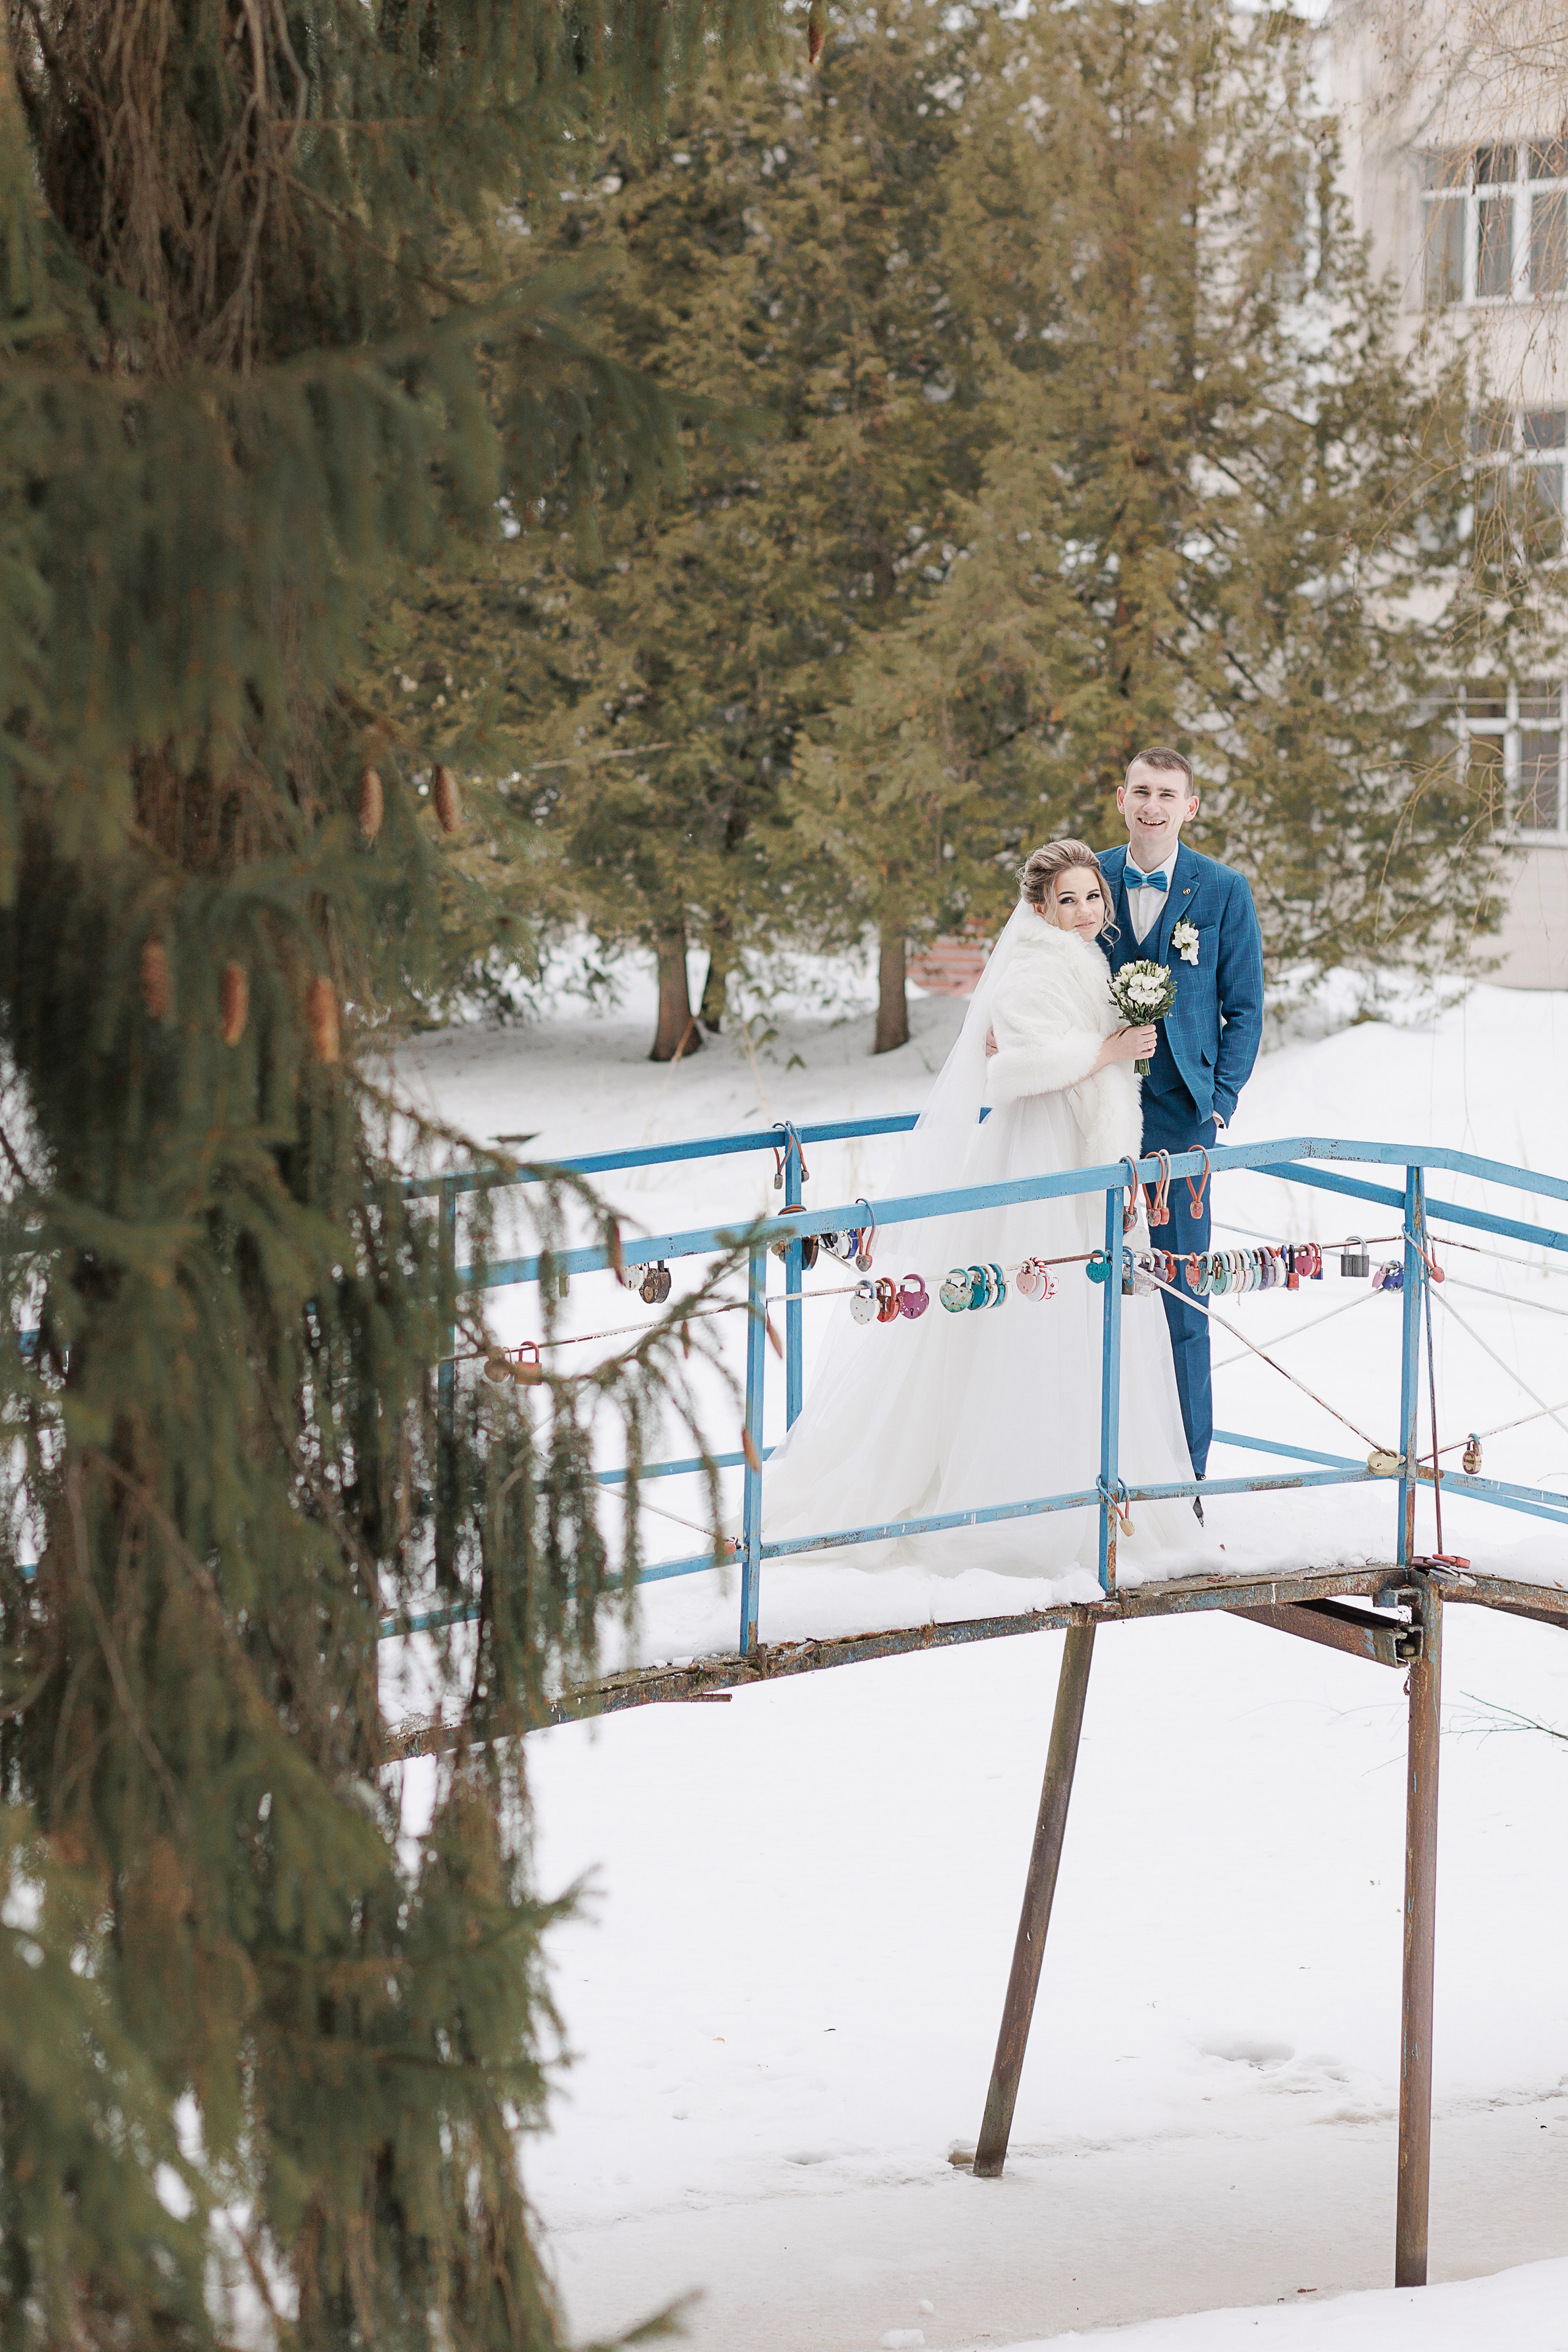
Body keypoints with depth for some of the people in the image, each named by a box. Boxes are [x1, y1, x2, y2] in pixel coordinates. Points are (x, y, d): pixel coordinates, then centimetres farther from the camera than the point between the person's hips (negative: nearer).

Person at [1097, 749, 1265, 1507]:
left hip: (1178, 1115, -2)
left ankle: (1183, 1474, 5)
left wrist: (1219, 1102, -6)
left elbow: (1243, 1009, 4)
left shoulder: (1224, 891, 2)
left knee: (1180, 1299, -3)